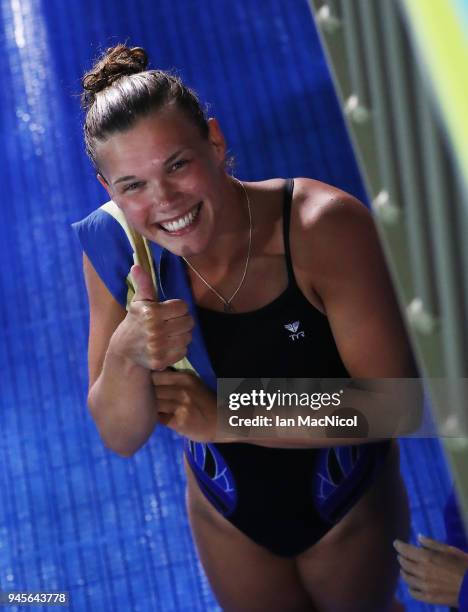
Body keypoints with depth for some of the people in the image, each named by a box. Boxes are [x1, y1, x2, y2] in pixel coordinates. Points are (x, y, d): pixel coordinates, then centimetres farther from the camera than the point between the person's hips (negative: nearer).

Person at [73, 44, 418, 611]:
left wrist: (228, 419, -32)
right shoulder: (117, 250, -21)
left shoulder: (326, 225, -31)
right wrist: (126, 355, -36)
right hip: (230, 519, 2)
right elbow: (121, 439, -15)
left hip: (351, 506, -2)